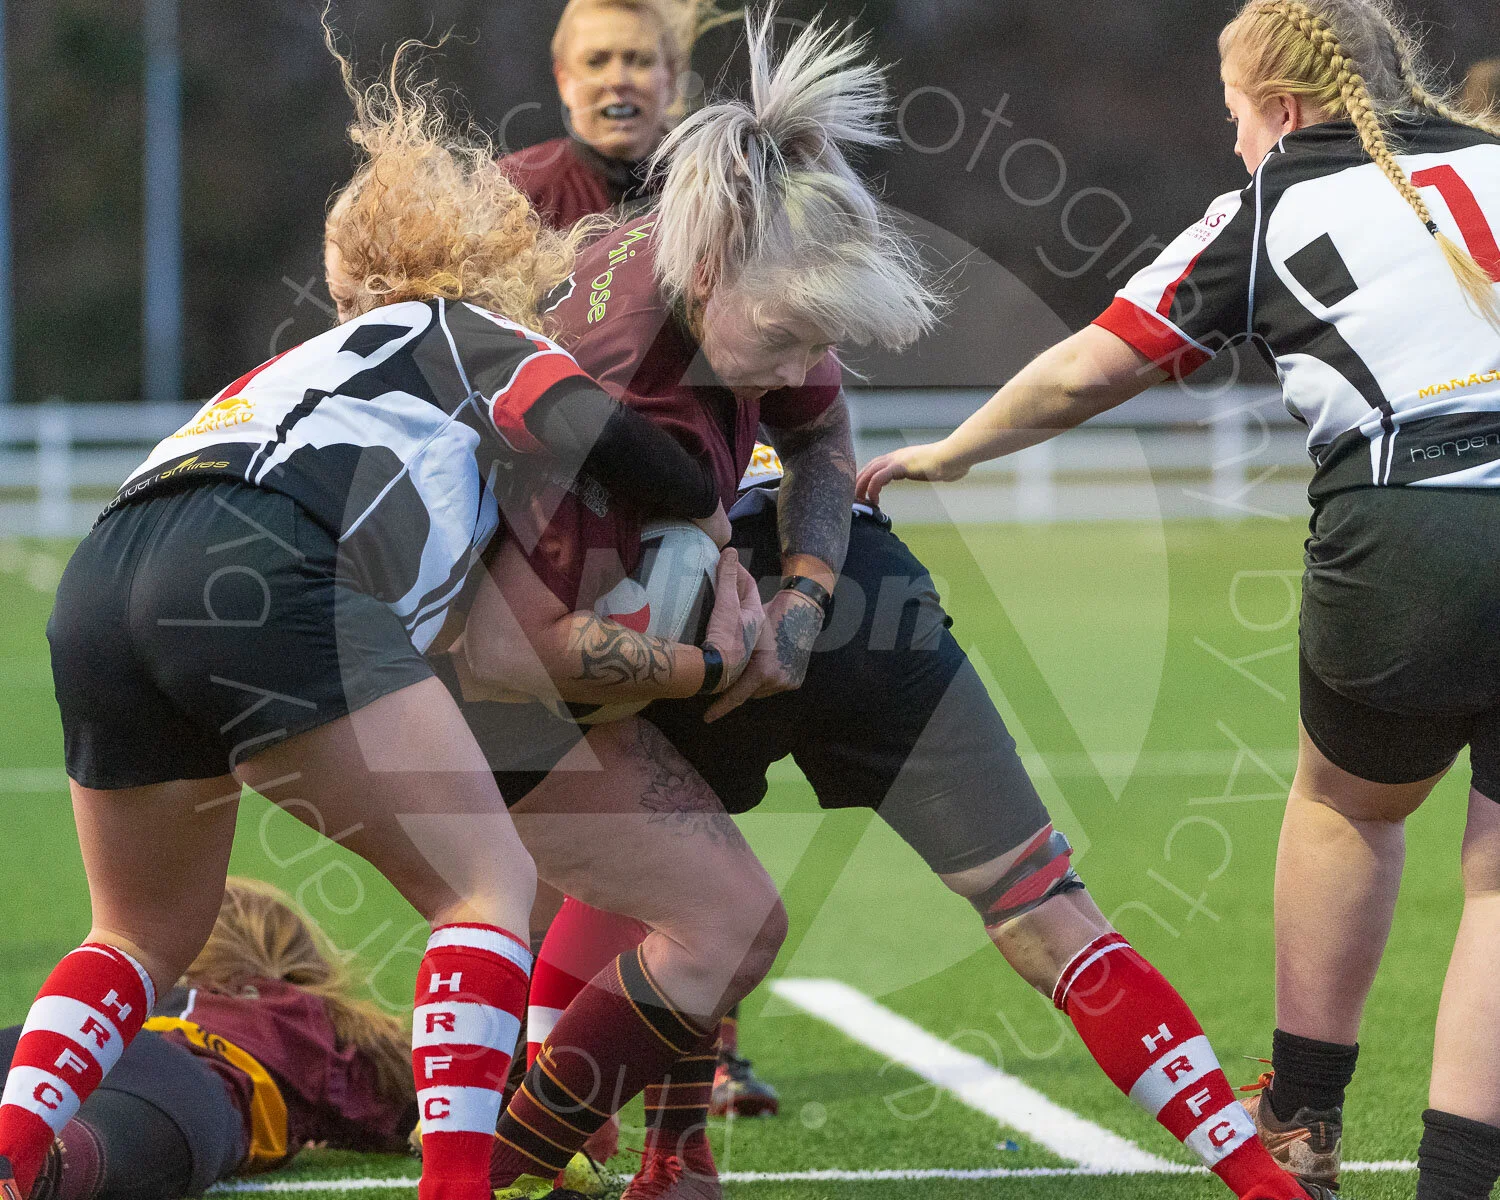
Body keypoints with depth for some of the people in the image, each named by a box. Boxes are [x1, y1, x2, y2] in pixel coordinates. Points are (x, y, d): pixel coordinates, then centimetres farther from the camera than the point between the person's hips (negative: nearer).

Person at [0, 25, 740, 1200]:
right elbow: (589, 426, 3)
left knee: (148, 934, 25)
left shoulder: (319, 359, 42)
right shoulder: (472, 331, 23)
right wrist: (714, 519, 19)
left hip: (96, 591, 7)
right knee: (491, 885, 0)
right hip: (255, 570, -7)